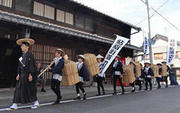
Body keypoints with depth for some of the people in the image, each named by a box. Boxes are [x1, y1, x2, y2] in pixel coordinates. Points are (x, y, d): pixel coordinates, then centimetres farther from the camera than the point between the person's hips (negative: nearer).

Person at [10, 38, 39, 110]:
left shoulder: (29, 55, -12)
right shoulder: (23, 55, 13)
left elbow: (31, 65, -17)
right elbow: (20, 65, 16)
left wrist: (30, 75, -20)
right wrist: (18, 74, 13)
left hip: (27, 74, -8)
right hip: (22, 74, 8)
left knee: (30, 89, -1)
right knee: (18, 88, 4)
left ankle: (36, 103, 14)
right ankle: (15, 105, 9)